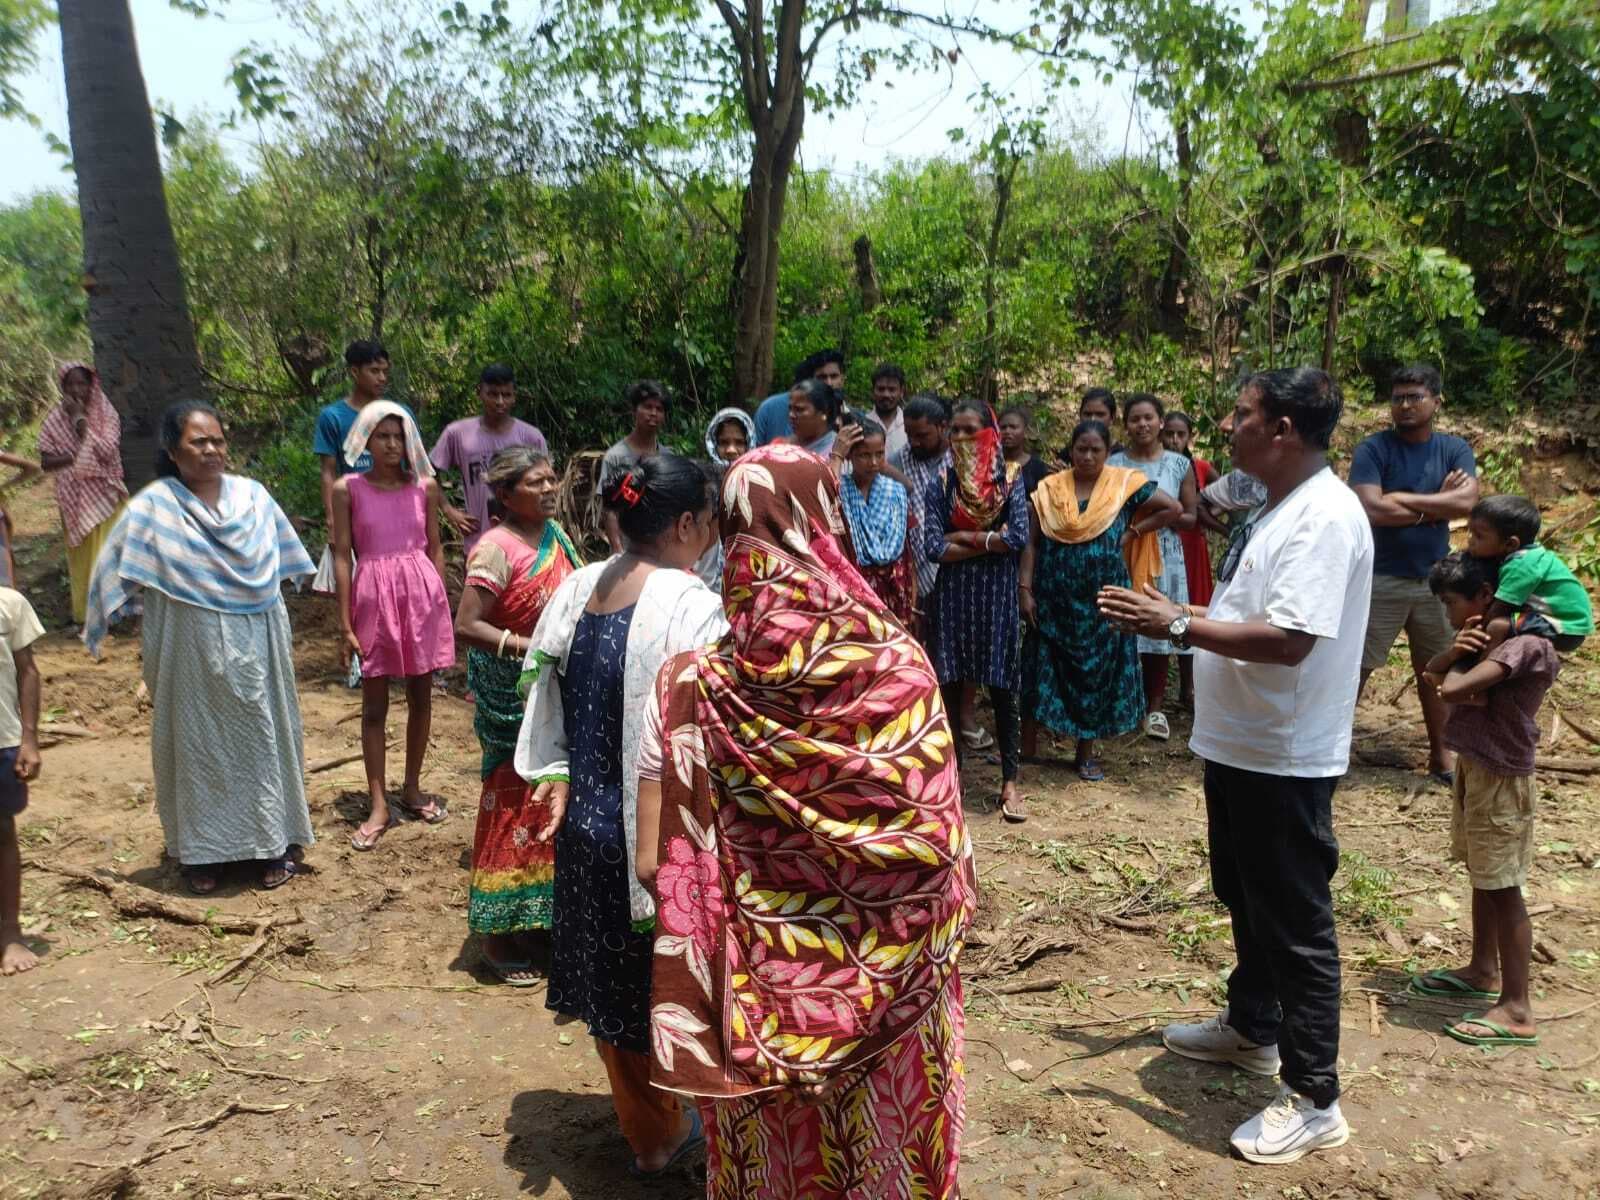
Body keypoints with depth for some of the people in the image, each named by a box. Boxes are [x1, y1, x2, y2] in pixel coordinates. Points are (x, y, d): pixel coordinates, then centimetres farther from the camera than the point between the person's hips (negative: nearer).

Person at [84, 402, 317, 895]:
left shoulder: (253, 494, 1)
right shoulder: (153, 505, -9)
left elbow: (284, 558, 13)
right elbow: (114, 568, -4)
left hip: (257, 644, 3)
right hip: (192, 648, -3)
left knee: (262, 738, 10)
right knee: (198, 743, 8)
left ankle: (273, 843, 22)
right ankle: (201, 851, 21)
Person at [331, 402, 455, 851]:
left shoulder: (425, 486, 4)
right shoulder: (348, 490, -2)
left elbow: (435, 550, 9)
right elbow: (342, 557, -2)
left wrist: (442, 607, 6)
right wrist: (345, 625, -5)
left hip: (421, 594, 2)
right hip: (373, 597, -2)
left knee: (420, 697, 10)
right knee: (374, 704, 4)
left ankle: (412, 789, 26)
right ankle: (378, 805, 11)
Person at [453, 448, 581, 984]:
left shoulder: (556, 535, 7)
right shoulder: (497, 549, -17)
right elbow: (466, 625, -22)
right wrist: (533, 648, -27)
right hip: (516, 701, -7)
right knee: (515, 809, 1)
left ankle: (541, 914, 33)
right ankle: (500, 932, 16)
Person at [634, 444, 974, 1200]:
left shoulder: (693, 685, -15)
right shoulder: (899, 665, -17)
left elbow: (655, 865, -12)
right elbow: (941, 845, -11)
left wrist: (725, 898, 7)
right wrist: (936, 943, 6)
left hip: (758, 983, 0)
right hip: (888, 981, 0)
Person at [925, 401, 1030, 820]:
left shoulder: (1010, 482, 0)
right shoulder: (940, 486, 2)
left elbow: (1020, 538, -13)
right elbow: (935, 548, -9)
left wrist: (965, 537, -9)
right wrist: (991, 540, -10)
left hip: (997, 596, -1)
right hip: (951, 595, 1)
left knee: (1002, 689, 3)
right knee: (950, 687, 6)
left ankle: (1010, 781, 11)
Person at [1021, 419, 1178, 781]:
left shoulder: (1124, 483, -1)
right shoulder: (1049, 489, 1)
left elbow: (1172, 508, 3)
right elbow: (1031, 542, 0)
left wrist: (1132, 532, -2)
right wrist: (1024, 589, -7)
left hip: (1102, 596, 0)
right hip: (1054, 595, 0)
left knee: (1097, 669, 6)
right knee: (1049, 666, 4)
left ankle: (1085, 752, 18)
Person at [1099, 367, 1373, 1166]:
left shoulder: (1323, 516, -21)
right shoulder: (1283, 508, 12)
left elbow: (1288, 639, -30)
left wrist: (1178, 625, -23)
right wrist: (1172, 614, 7)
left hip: (1285, 760, -10)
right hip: (1242, 747, 10)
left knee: (1295, 923, 2)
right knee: (1247, 903, 23)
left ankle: (1313, 1099, 16)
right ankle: (1252, 1030, 42)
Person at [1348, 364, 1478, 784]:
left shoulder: (1455, 449, 3)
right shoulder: (1373, 449, -9)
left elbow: (1467, 501, -13)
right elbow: (1372, 509, -22)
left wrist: (1403, 499, -17)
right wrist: (1437, 503, -11)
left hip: (1435, 580, 4)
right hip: (1380, 580, -4)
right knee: (1356, 667, 0)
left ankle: (1440, 755, 29)